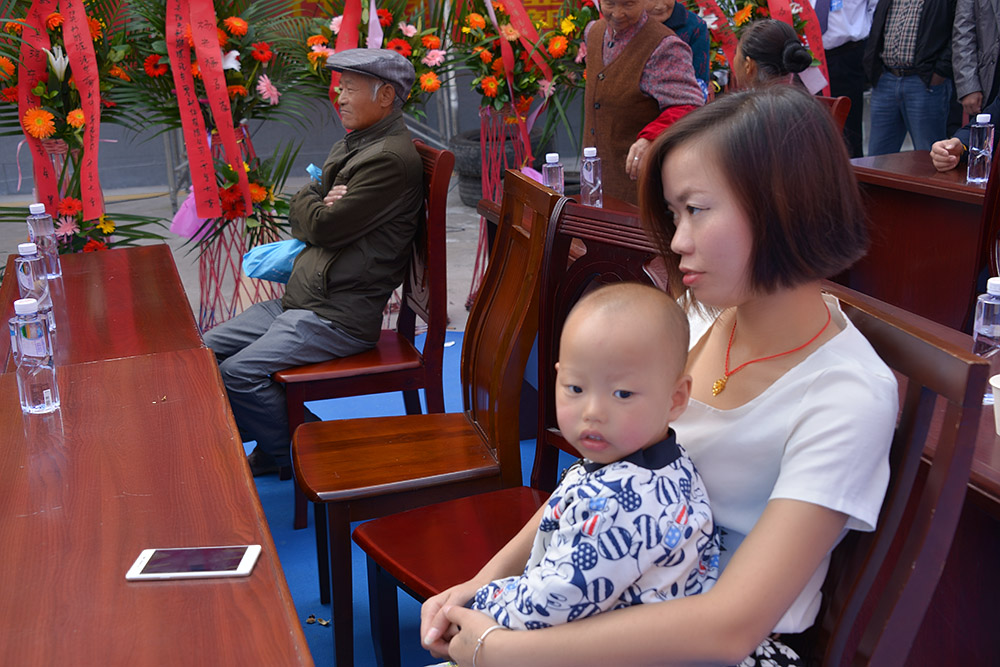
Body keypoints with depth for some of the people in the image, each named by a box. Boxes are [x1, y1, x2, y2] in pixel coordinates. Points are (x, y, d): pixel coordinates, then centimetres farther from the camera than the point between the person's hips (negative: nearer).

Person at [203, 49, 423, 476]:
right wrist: (319, 203, -6)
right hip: (299, 299, 10)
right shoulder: (350, 145, 16)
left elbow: (322, 227, -19)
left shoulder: (392, 159, -17)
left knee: (239, 372, -18)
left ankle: (283, 455, 5)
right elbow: (300, 222, 16)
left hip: (339, 316, -10)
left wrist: (309, 201, 3)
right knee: (209, 350, 7)